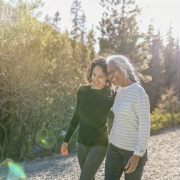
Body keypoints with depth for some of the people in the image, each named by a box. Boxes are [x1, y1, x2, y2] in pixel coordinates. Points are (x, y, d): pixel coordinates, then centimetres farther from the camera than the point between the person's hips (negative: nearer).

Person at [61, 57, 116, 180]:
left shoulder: (111, 95, -12)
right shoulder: (83, 91, -1)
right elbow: (76, 117, 8)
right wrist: (66, 140, 11)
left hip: (99, 144, -4)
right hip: (82, 143, 5)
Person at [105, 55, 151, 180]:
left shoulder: (139, 93, -23)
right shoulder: (121, 90, 3)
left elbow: (145, 126, -21)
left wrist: (137, 155, -23)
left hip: (134, 150, -7)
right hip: (115, 146, 8)